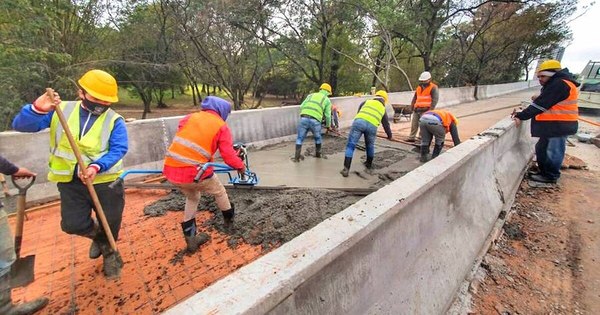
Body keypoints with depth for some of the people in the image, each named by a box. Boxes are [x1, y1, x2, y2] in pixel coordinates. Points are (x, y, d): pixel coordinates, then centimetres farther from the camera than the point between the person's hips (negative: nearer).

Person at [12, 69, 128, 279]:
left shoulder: (114, 120, -7)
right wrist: (38, 109, -25)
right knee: (73, 224, 2)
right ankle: (98, 236, 37)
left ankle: (109, 252, 39)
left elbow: (118, 150, -17)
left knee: (111, 222, 8)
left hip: (105, 180, -2)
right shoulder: (61, 110, 1)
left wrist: (97, 167, -33)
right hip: (71, 181, 2)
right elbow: (20, 126, -4)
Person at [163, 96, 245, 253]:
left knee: (192, 197, 29)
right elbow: (229, 155, -4)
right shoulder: (221, 126, 0)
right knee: (219, 192, 23)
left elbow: (181, 141, 16)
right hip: (194, 172, -5)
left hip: (171, 169, 6)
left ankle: (191, 238, 33)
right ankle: (229, 220, 45)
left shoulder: (189, 117, 13)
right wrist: (241, 166, 15)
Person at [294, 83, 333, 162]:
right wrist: (328, 125, 31)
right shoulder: (327, 100, 18)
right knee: (317, 138, 25)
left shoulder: (311, 95, 26)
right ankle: (317, 154, 37)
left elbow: (301, 106, 17)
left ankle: (297, 157, 6)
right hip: (315, 121, -1)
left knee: (300, 138, 13)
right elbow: (327, 115, 15)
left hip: (304, 119, 2)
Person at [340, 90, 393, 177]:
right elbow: (386, 124, 39)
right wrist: (389, 135, 55)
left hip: (359, 122, -1)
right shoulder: (383, 109, 31)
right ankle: (369, 164, 43)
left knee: (350, 146, 1)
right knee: (370, 146, 27)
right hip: (372, 126, 1)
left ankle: (346, 169, -7)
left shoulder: (367, 101, 29)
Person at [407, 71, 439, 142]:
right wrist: (412, 107, 17)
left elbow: (435, 99, -9)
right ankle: (411, 137, 15)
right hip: (416, 110, 7)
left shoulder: (433, 88, -1)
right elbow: (414, 98, 25)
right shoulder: (419, 87, 20)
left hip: (425, 110, -7)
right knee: (414, 124, 7)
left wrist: (431, 109, -17)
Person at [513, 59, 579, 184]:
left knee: (553, 151, -1)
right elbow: (546, 102, 20)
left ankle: (550, 176, 9)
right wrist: (539, 98, 2)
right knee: (542, 149, 16)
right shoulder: (555, 84, 16)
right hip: (552, 124, 11)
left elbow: (541, 104, -23)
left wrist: (521, 116, -24)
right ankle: (544, 172, 26)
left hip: (559, 125, -11)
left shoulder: (559, 84, -18)